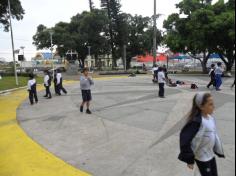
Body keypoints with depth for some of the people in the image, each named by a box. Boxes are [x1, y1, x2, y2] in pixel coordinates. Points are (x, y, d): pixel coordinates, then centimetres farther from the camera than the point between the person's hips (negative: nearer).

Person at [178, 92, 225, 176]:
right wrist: (189, 159, -23)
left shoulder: (210, 118, -3)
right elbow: (185, 139, -30)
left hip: (211, 155, 8)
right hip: (202, 157, -8)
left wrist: (218, 150, 15)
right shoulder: (196, 121, -29)